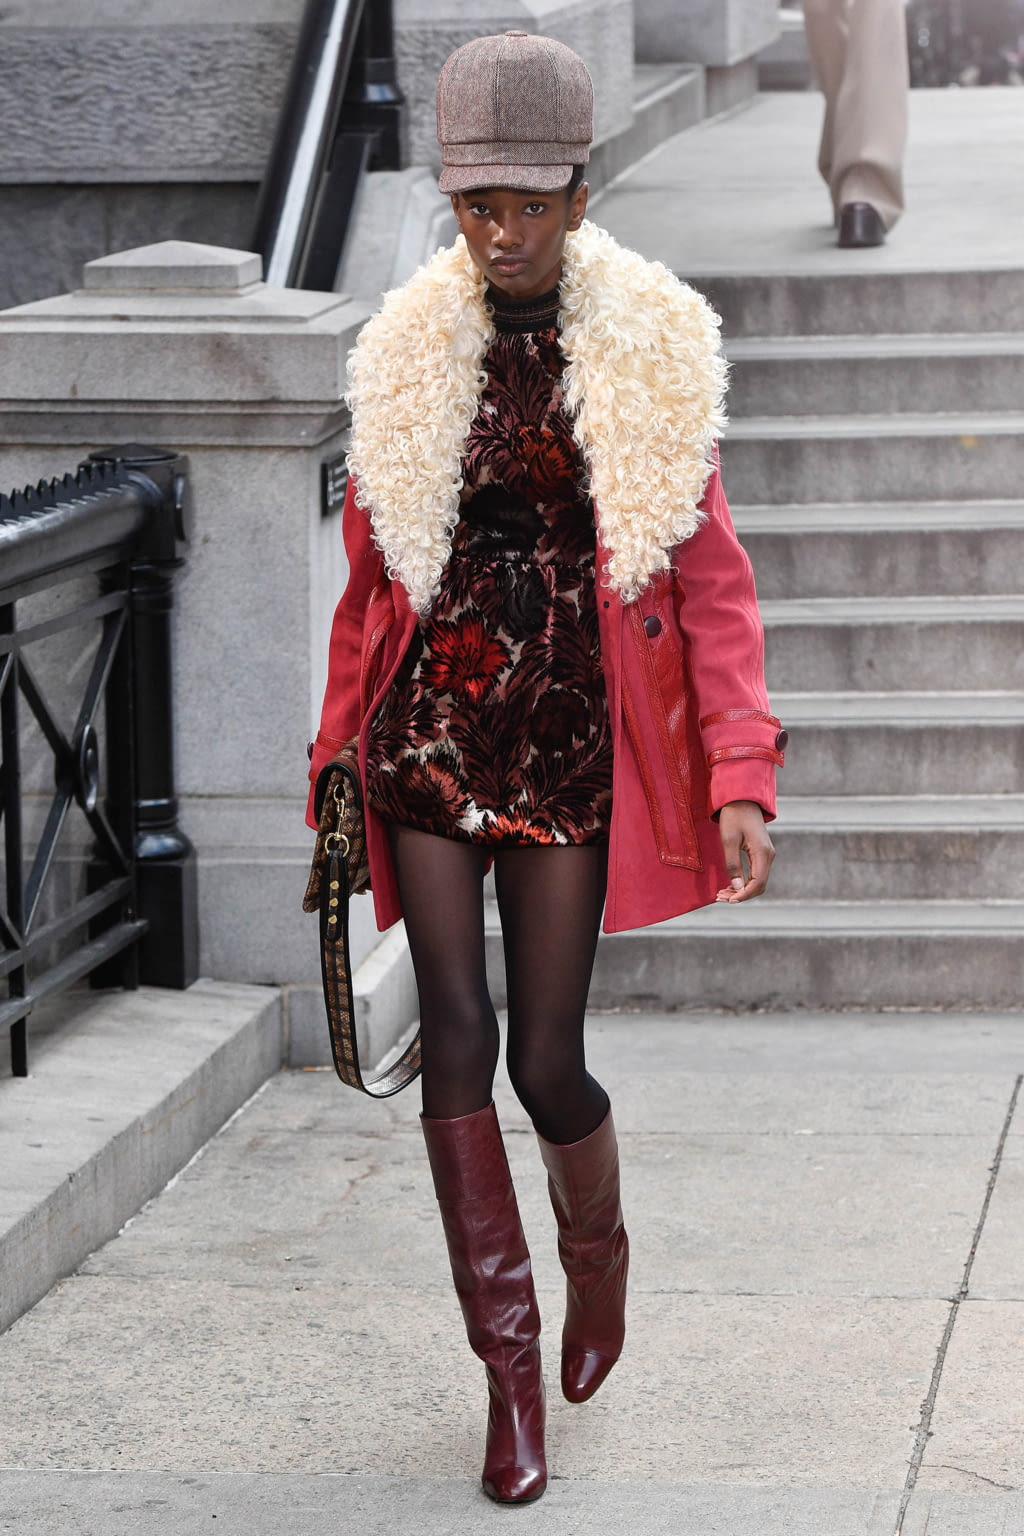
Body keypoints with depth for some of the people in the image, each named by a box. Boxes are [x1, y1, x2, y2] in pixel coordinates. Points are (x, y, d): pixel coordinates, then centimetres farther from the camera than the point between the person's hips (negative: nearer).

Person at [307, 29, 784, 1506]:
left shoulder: (653, 353, -3)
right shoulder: (411, 349, 3)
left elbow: (710, 578, -3)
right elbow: (371, 565, 12)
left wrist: (741, 775, -10)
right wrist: (339, 749, 13)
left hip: (572, 733, -2)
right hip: (432, 721, 2)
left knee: (546, 1059, 0)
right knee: (456, 1032, -5)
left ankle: (598, 1249, 34)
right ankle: (510, 1363, 3)